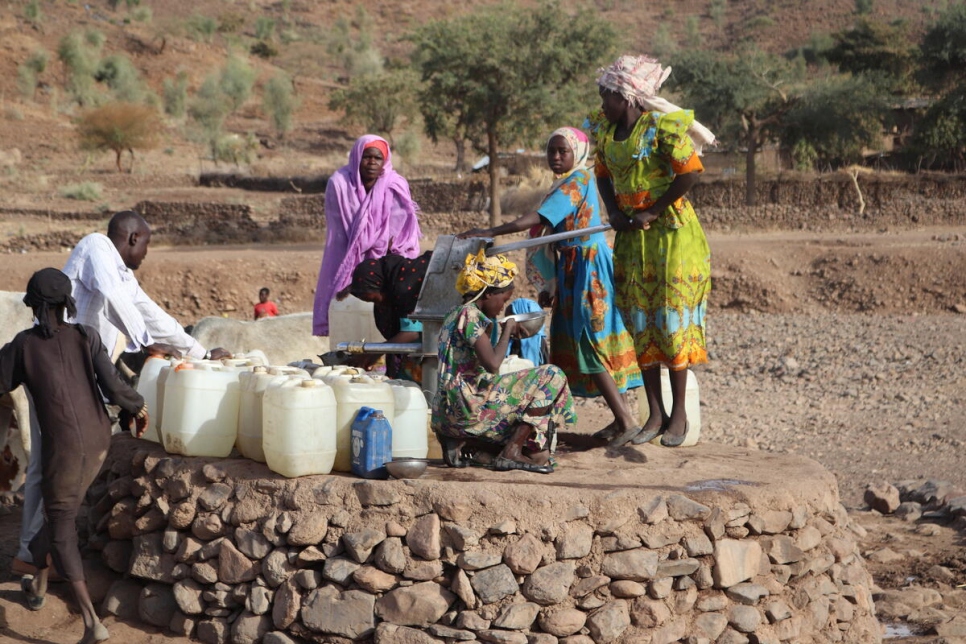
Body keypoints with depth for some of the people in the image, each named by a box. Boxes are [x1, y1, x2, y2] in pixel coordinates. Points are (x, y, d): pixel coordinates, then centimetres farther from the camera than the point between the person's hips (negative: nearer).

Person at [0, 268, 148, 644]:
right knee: (60, 511, 27)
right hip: (98, 440, 4)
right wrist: (139, 407, 8)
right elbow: (112, 387, -10)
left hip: (63, 445, -4)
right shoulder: (86, 337, -3)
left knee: (61, 531, 3)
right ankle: (38, 586, 46)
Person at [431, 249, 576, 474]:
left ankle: (457, 441, 9)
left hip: (446, 413, 10)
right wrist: (507, 330, -6)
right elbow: (492, 364, -20)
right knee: (551, 377, -5)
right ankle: (512, 452, -8)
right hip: (468, 405, -10)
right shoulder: (470, 314, -11)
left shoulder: (455, 314, 18)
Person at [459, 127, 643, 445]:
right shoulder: (568, 182, 16)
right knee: (582, 344, 10)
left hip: (587, 269, -10)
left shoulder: (577, 180, -14)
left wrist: (490, 232, -28)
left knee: (589, 344, -10)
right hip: (574, 270, 10)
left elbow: (539, 218, -25)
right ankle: (621, 418, 13)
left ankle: (627, 420, -10)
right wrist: (551, 286, 18)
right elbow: (559, 230, 18)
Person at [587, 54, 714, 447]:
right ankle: (655, 415, 12)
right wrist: (613, 211, -1)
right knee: (640, 323, 6)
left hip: (671, 233, -7)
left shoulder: (661, 126, -15)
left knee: (671, 319, -4)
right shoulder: (605, 129, 6)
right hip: (632, 238, 7)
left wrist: (652, 212, -16)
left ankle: (679, 414, 5)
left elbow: (690, 173, -17)